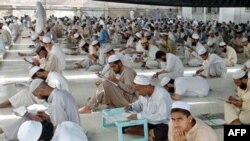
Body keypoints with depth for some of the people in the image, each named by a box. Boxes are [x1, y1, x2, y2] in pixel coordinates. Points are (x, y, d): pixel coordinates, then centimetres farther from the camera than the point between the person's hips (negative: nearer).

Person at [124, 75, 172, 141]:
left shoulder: (161, 95, -27)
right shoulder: (144, 93, -3)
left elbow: (162, 116, -35)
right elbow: (140, 104, 19)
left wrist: (139, 116, -33)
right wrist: (131, 106, -3)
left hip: (163, 124, -7)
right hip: (148, 122, 8)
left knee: (157, 134, -39)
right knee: (126, 128, -6)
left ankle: (150, 133, -7)